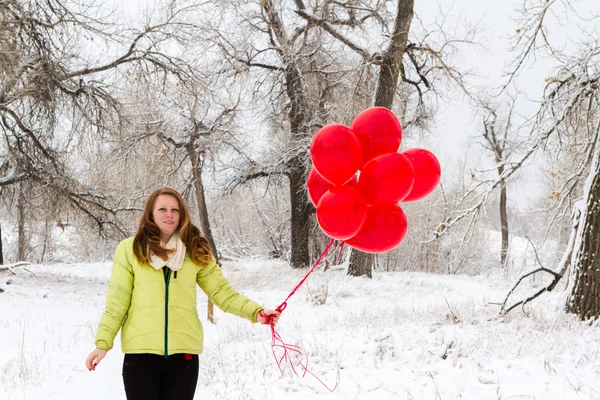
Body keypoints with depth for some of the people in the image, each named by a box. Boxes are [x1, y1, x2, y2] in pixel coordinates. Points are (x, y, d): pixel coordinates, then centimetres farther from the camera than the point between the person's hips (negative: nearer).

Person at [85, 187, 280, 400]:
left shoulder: (195, 251, 7)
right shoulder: (130, 249, 2)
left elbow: (221, 291, 3)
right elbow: (117, 302, 1)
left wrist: (255, 311, -12)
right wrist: (103, 342, -7)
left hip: (183, 351, 2)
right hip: (141, 351, -2)